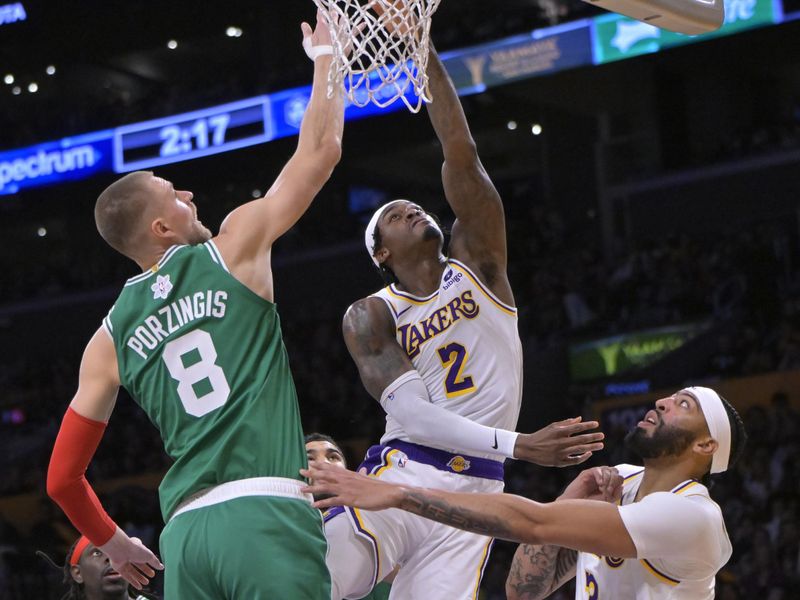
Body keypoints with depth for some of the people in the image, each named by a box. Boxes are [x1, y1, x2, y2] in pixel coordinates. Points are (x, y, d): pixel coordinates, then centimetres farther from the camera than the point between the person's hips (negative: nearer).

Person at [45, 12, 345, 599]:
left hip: (186, 529, 5)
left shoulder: (110, 339, 17)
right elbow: (320, 149, 13)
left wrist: (113, 543, 36)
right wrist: (324, 56, 28)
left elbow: (62, 478, 19)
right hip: (265, 513, -5)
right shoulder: (234, 248, 7)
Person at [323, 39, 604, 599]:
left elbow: (463, 156, -2)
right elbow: (409, 412, -11)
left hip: (472, 492, 2)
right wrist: (519, 445, -23)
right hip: (401, 480, -1)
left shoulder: (477, 264, 11)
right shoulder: (370, 317, 5)